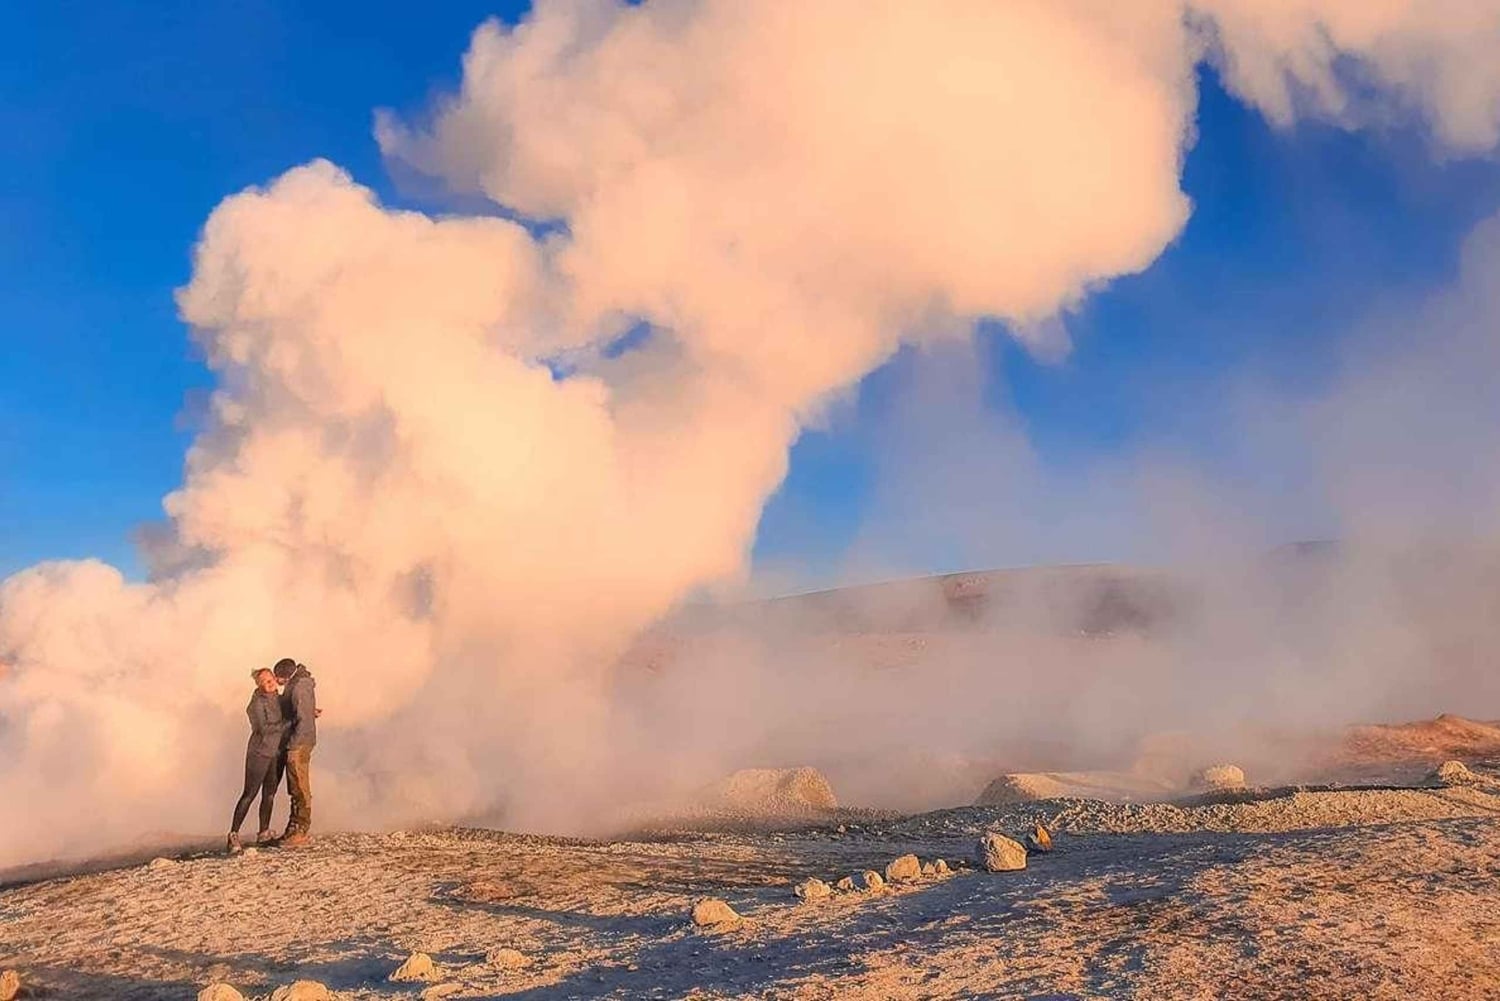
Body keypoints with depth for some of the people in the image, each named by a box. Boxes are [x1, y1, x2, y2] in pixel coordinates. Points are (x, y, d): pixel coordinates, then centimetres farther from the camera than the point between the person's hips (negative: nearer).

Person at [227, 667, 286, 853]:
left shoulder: (280, 699, 9)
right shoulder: (257, 703, -11)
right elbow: (264, 728, -21)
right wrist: (289, 723, -20)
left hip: (277, 754, 6)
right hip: (259, 753, -6)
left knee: (269, 795, 9)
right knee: (249, 794, -6)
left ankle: (264, 833, 17)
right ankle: (234, 835, -2)